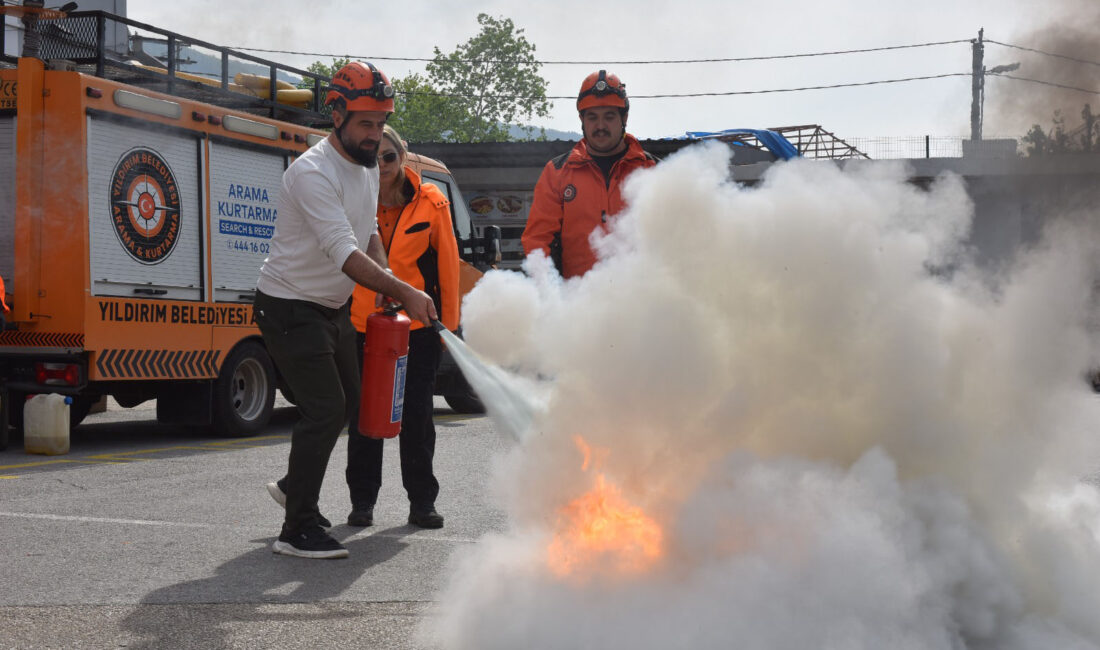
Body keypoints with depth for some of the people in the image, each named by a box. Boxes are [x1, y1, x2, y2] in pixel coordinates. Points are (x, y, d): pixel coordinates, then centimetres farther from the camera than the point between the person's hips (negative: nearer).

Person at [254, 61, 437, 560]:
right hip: (290, 308, -9)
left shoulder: (368, 166, 6)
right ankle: (297, 532, -5)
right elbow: (345, 253, -34)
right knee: (325, 408, -14)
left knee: (346, 399, 19)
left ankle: (295, 485, 39)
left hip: (334, 306, 10)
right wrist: (403, 293, -42)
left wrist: (385, 275, -1)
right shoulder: (312, 173, -25)